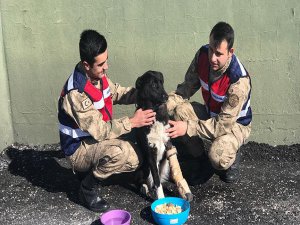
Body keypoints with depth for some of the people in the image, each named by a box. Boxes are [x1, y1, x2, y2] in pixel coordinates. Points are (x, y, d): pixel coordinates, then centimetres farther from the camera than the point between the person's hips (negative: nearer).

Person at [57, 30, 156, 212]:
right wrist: (132, 122, -29)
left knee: (135, 160, 2)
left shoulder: (98, 75, -7)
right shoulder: (76, 92, -32)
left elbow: (117, 93, 9)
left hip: (96, 138, 8)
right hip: (79, 148, -8)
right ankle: (87, 189, -8)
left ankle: (89, 169, 18)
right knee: (120, 151, -33)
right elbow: (99, 131, -31)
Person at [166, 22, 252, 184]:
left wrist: (188, 127, -37)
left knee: (217, 158, -34)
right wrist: (165, 106, -24)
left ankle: (233, 156, 5)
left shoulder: (239, 80, -36)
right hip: (211, 114, 6)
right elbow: (187, 87, -8)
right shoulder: (203, 54, -17)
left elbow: (224, 124, -32)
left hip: (235, 124, -6)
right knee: (179, 110, -23)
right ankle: (197, 155, 2)